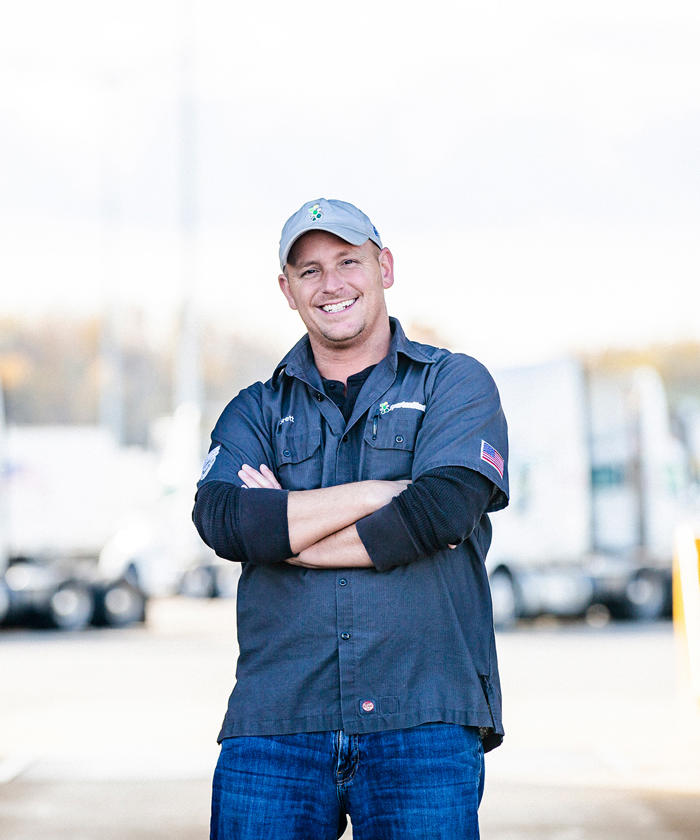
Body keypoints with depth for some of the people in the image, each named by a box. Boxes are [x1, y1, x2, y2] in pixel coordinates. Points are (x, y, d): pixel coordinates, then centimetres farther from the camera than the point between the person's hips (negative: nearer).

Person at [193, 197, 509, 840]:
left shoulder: (456, 384, 11)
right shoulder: (256, 411, 18)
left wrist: (282, 530, -2)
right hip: (274, 725, 2)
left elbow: (441, 511, -8)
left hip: (423, 718, -2)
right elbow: (221, 520, -3)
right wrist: (381, 492, -7)